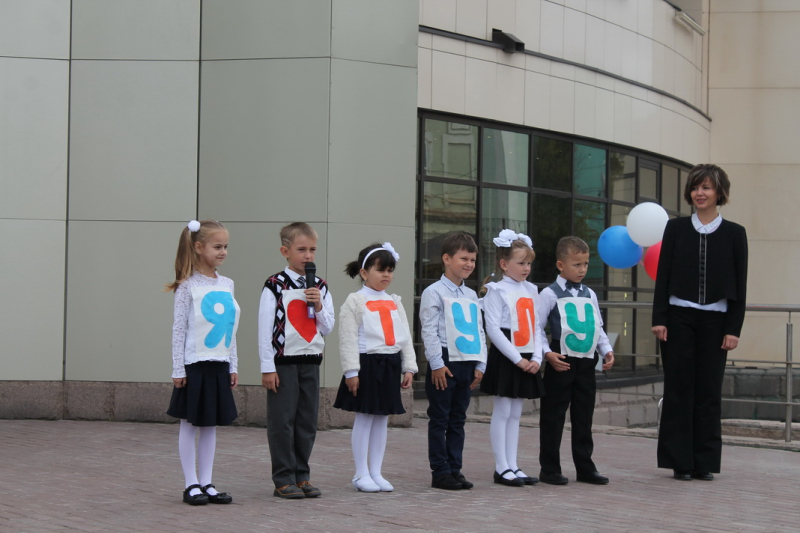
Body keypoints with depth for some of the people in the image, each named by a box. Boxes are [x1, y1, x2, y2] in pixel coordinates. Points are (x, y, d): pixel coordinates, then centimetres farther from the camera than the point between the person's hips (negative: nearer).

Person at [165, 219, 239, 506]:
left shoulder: (227, 284, 9)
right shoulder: (188, 286, -8)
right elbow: (179, 328, -8)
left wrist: (233, 366, 12)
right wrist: (178, 369, -11)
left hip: (219, 366, 6)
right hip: (194, 365, -6)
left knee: (211, 425, 11)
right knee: (190, 424, 3)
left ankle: (206, 483, 17)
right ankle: (191, 484, 9)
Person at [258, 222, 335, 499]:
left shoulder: (320, 287, 10)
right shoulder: (275, 286, -6)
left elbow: (328, 328, 10)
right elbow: (264, 327, -7)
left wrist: (319, 305, -9)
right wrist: (267, 367, -10)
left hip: (311, 361, 5)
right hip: (283, 361, -5)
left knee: (307, 422, 8)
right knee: (282, 421, -2)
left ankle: (301, 475, 18)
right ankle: (284, 479, 5)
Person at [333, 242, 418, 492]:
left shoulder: (395, 302, 14)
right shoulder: (355, 301, -5)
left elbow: (405, 337, 15)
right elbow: (348, 339, -10)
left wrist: (409, 367, 7)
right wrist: (351, 371, -15)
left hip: (390, 365, 6)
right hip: (367, 364, -6)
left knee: (382, 420, 9)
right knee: (364, 418, -1)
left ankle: (376, 472, 16)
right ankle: (361, 474, 6)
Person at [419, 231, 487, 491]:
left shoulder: (471, 296, 16)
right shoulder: (434, 292, -5)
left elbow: (479, 331, 17)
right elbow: (429, 331, -10)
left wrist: (480, 365, 10)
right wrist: (436, 364, -15)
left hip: (467, 363, 7)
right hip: (445, 364, -6)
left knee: (458, 420, 10)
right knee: (440, 419, 0)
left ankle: (454, 468, 16)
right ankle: (440, 472, 4)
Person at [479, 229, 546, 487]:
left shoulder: (531, 291, 12)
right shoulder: (496, 290, -8)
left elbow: (536, 328, 12)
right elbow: (493, 329, -15)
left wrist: (536, 358, -3)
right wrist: (517, 359, -17)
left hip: (527, 361, 7)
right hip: (505, 359, -6)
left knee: (516, 413, 10)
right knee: (502, 412, -1)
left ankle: (512, 466, 15)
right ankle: (501, 468, 4)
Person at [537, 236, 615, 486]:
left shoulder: (590, 295, 13)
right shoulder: (550, 294, -6)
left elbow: (598, 327, 18)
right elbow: (536, 328, -8)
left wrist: (607, 350, 4)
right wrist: (547, 353, -18)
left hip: (586, 363, 6)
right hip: (561, 363, -6)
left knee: (583, 417, 11)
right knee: (553, 417, 0)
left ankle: (585, 467, 19)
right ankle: (549, 468, 8)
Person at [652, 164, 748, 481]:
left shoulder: (734, 234, 3)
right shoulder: (676, 228, 4)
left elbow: (739, 285, 3)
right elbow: (663, 276, 2)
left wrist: (734, 329, -3)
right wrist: (659, 319, -5)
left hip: (715, 320, 0)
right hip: (679, 317, 0)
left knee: (709, 391, 4)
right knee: (678, 389, 1)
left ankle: (705, 462, 13)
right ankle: (680, 461, 7)